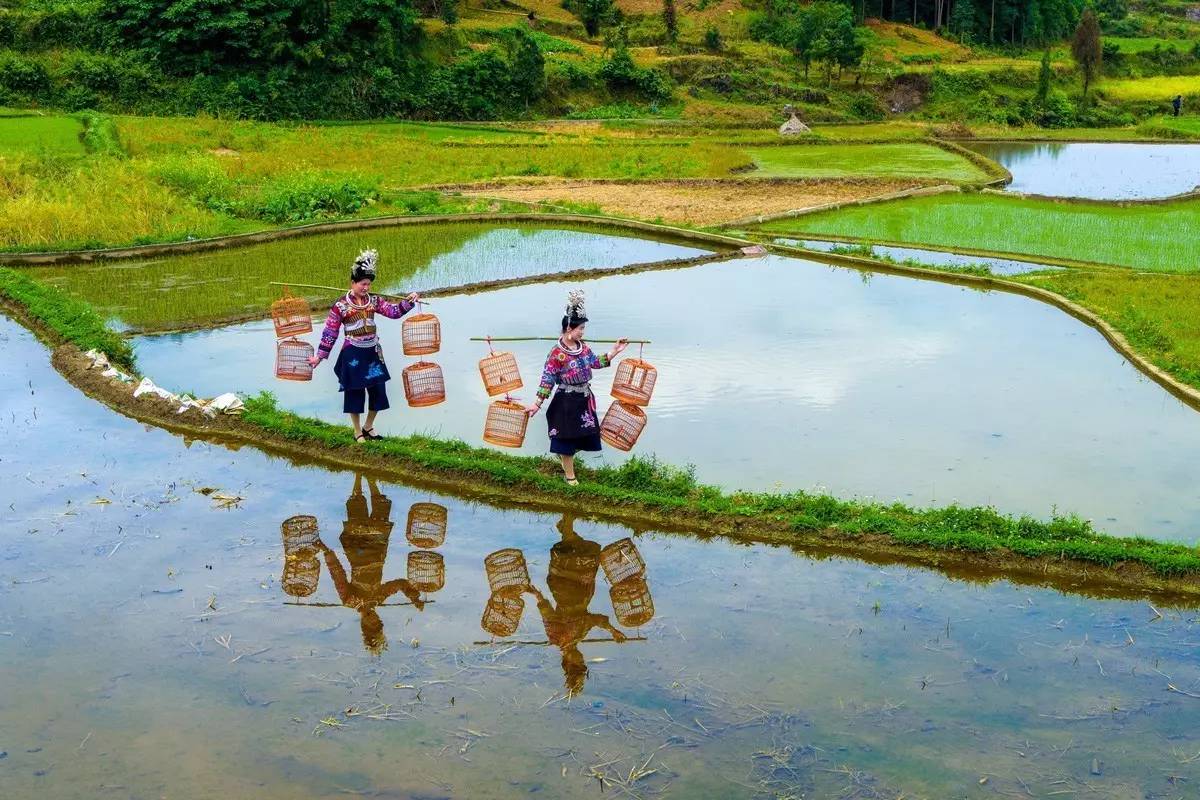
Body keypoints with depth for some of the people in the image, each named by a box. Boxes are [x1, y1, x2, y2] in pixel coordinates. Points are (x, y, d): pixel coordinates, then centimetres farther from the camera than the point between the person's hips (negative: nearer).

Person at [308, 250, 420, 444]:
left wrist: (409, 302, -16)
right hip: (353, 354, -5)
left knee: (378, 390, 9)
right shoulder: (340, 305, -10)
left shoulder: (373, 300, 3)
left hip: (373, 352, 5)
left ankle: (368, 427, 28)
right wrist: (319, 356, -5)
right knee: (355, 392, 3)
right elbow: (330, 332, -6)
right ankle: (358, 432, 18)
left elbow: (394, 311, 0)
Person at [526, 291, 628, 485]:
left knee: (582, 435, 16)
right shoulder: (557, 353, -20)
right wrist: (537, 404, -19)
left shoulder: (583, 346, 1)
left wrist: (615, 351, 9)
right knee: (567, 436, 6)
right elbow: (547, 380, -18)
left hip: (584, 399, 7)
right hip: (567, 401, -7)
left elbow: (596, 362, 15)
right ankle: (570, 475, 21)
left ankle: (563, 456, 43)